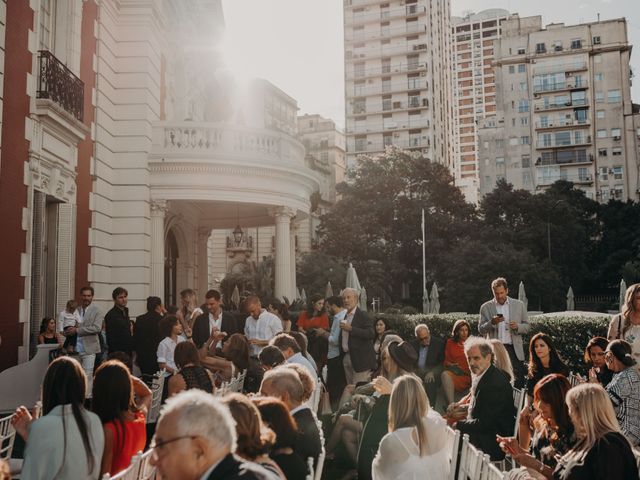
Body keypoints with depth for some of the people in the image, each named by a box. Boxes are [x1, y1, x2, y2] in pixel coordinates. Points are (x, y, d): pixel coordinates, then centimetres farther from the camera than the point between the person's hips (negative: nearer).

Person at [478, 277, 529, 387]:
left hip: (514, 349, 0)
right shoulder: (486, 307, 6)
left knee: (519, 381, -4)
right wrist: (492, 322, -15)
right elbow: (481, 330, 4)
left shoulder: (519, 305, 8)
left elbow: (527, 327, 11)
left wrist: (517, 326, -11)